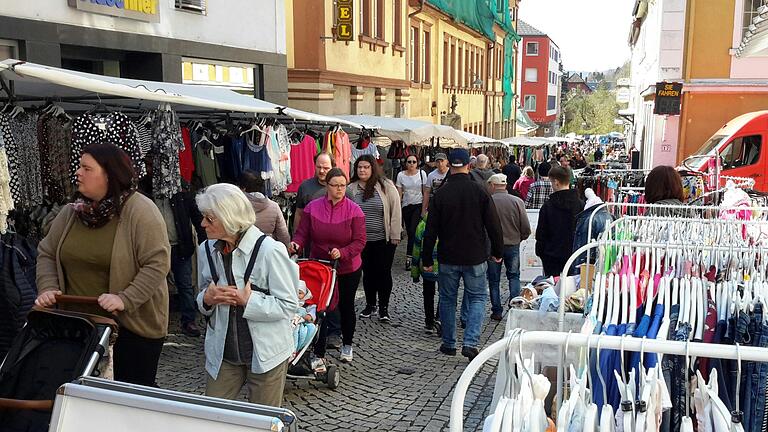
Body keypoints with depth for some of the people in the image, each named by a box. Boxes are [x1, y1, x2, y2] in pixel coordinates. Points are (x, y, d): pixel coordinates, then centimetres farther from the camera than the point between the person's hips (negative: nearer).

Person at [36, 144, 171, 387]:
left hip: (134, 324, -5)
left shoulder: (140, 211, -14)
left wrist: (125, 300, -26)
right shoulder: (70, 213, 6)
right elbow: (46, 254, 12)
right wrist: (48, 288, -5)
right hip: (77, 323, 5)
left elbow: (157, 263, -19)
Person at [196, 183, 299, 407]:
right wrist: (207, 299, -9)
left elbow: (289, 304, -16)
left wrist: (247, 301, -25)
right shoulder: (206, 250, 0)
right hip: (222, 352, 5)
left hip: (265, 353, -4)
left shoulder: (269, 250, -18)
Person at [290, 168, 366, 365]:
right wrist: (296, 244, -26)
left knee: (346, 306, 17)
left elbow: (359, 241, -13)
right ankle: (319, 355, 5)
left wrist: (342, 252, -28)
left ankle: (347, 345, 40)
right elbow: (303, 233, -4)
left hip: (348, 269, 0)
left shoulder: (354, 210, -10)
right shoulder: (313, 207, -6)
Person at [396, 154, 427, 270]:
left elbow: (425, 193, 0)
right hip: (406, 206, 2)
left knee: (413, 231, -13)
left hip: (418, 205, -2)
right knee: (409, 232, 6)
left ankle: (409, 257, -10)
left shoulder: (422, 174, -3)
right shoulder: (401, 175, 0)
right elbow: (399, 194, 3)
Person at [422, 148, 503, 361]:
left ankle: (449, 343, 21)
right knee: (478, 298, 11)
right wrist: (497, 252, 9)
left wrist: (426, 259, 4)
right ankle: (470, 342, -3)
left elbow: (431, 230, -4)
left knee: (447, 299, 14)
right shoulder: (480, 191, -7)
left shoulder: (440, 194, -6)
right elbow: (494, 225, -4)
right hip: (475, 257, 0)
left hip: (448, 258, 1)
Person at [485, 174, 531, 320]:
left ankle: (497, 311, 12)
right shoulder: (517, 201, -5)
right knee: (514, 276, 18)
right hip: (513, 245, 2)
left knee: (494, 279, 10)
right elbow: (526, 228, -4)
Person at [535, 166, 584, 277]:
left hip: (552, 256, -3)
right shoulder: (581, 204, -1)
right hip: (574, 255, 3)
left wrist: (540, 251, 7)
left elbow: (541, 233, -5)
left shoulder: (547, 206, -10)